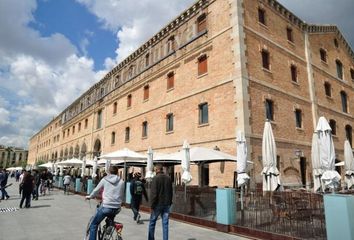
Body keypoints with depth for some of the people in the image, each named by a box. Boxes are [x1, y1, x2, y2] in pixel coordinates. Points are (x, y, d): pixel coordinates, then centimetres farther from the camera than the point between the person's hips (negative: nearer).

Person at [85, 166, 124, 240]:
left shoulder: (105, 180, 1)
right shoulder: (121, 182, 5)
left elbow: (96, 190, 12)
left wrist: (89, 196, 31)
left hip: (106, 206, -4)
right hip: (116, 208, 4)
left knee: (93, 225, 12)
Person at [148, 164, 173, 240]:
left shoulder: (155, 178, -12)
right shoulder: (169, 178, 5)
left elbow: (153, 193, -15)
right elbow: (171, 192, 10)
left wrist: (152, 205, -10)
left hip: (158, 203, -4)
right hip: (167, 204, 4)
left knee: (152, 222, 12)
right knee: (165, 223, 8)